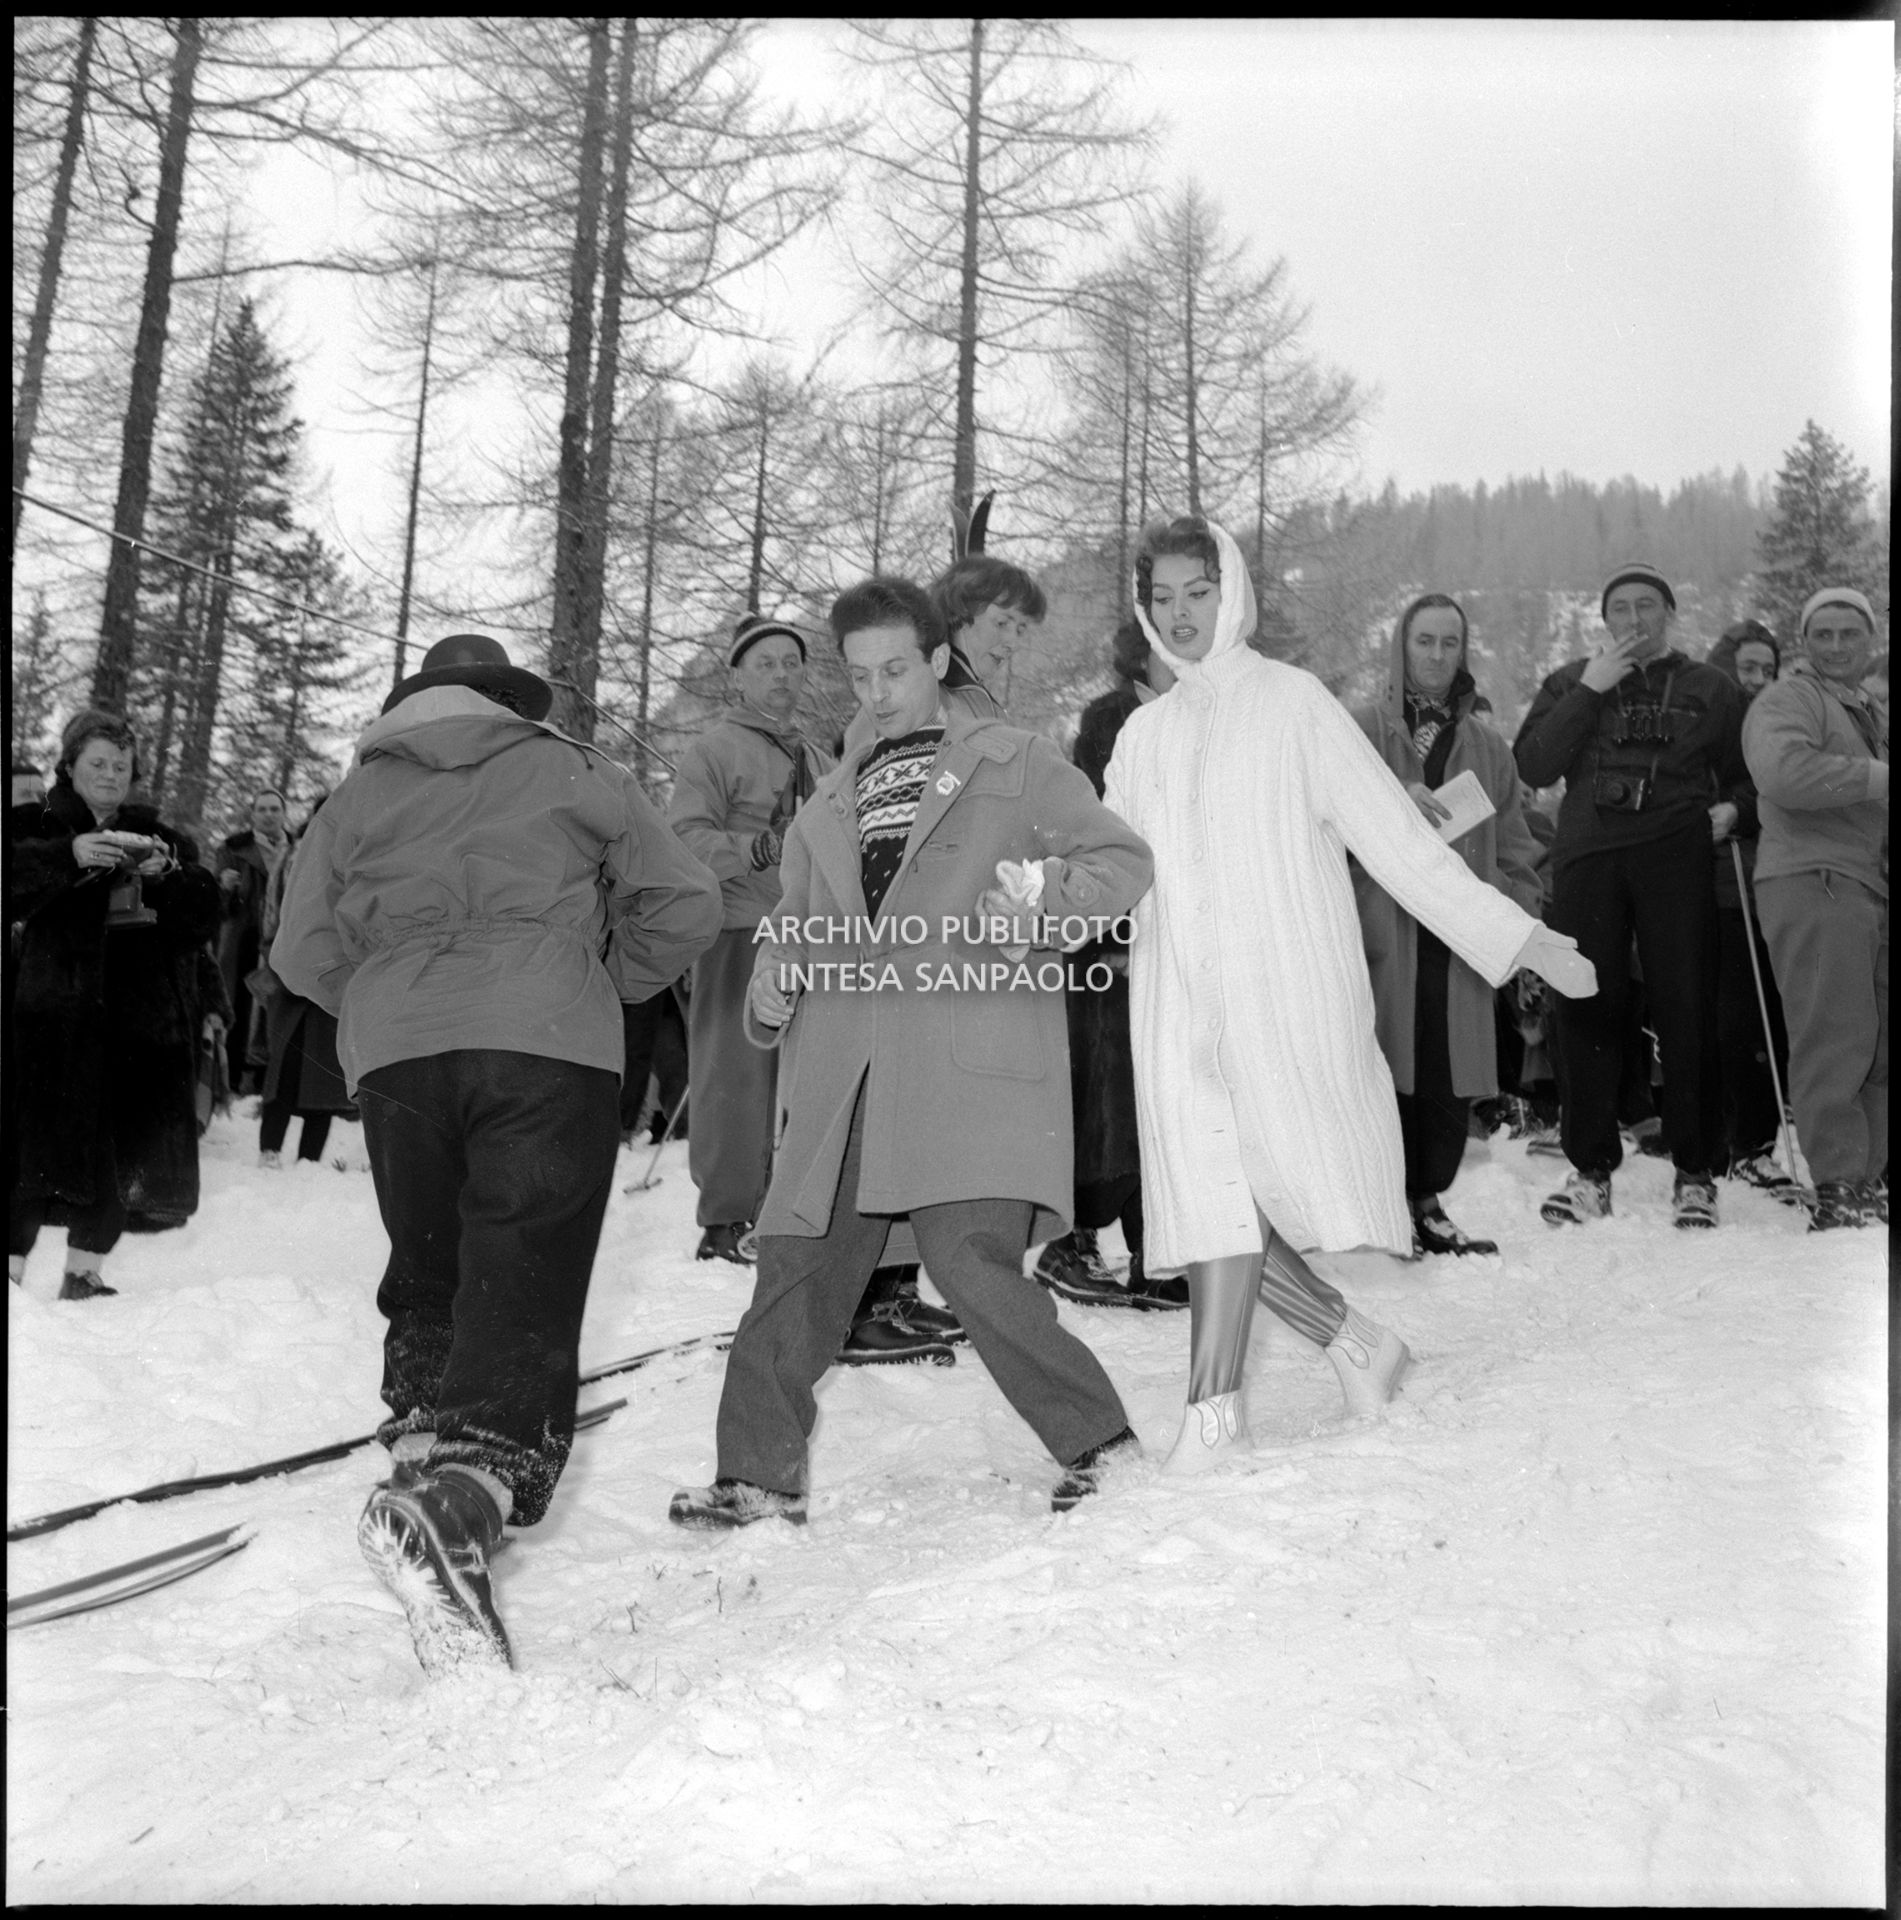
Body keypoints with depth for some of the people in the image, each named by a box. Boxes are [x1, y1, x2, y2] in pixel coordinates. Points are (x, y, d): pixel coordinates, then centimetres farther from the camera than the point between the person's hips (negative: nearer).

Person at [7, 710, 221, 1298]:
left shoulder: (157, 836, 18)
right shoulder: (41, 830, 8)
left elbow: (204, 919, 6)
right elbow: (15, 882, -13)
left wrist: (168, 875, -12)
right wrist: (70, 855, -27)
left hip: (141, 1021, 3)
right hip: (56, 1017, -3)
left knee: (124, 1153, 4)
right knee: (40, 1147, -9)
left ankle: (85, 1272, 16)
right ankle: (13, 1263, -2)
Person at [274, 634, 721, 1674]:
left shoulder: (359, 792, 22)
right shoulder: (572, 771, 17)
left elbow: (303, 952, 16)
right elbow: (683, 904, 11)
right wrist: (603, 984, 25)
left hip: (395, 1052, 3)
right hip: (551, 1045, -3)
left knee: (428, 1281, 21)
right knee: (524, 1296, -10)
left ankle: (423, 1451, 21)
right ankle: (451, 1502, -29)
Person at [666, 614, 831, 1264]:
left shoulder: (817, 760, 21)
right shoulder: (714, 748, -2)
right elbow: (683, 836, -13)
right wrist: (746, 850, -27)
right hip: (740, 932, -7)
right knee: (736, 1075, -7)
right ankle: (726, 1218, 1)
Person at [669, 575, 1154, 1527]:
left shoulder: (1017, 764, 9)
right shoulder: (831, 799, 24)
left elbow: (1123, 857, 5)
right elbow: (794, 919, 28)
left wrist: (1048, 897, -14)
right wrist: (772, 986, 6)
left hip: (973, 1056, -5)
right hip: (844, 1071, 5)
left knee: (969, 1257, -19)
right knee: (796, 1269, 5)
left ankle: (1101, 1445, -1)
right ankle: (759, 1476, 21)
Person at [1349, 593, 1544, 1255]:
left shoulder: (1487, 745, 20)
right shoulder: (1360, 728, 7)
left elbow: (1514, 848, 20)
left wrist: (1520, 915, 7)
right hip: (1381, 929, -4)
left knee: (1453, 1078, 2)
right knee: (1387, 1070, -8)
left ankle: (1427, 1201, 15)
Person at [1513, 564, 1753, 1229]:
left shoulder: (1710, 687, 16)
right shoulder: (1572, 682, 17)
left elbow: (1749, 774, 17)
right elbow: (1533, 766, 2)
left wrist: (1734, 808, -5)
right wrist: (1589, 693, -4)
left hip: (1676, 857, -1)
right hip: (1587, 857, 1)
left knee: (1686, 1009, -5)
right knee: (1587, 1009, -1)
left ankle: (1696, 1173, 5)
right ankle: (1590, 1170, 8)